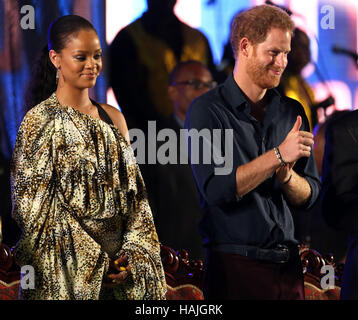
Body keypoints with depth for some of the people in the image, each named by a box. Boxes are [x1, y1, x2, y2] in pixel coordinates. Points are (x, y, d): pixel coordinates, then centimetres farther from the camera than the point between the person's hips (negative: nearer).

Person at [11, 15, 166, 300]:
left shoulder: (113, 118, 10)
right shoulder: (40, 121, -6)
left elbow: (133, 195, 11)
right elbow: (34, 208, -10)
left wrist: (132, 256, -4)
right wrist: (94, 262, -14)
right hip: (67, 271, -5)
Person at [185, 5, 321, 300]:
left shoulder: (292, 112, 10)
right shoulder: (207, 111, -6)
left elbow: (309, 196, 10)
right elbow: (215, 189, -17)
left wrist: (285, 175, -12)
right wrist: (279, 155, -19)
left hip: (288, 264, 5)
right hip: (235, 265, -5)